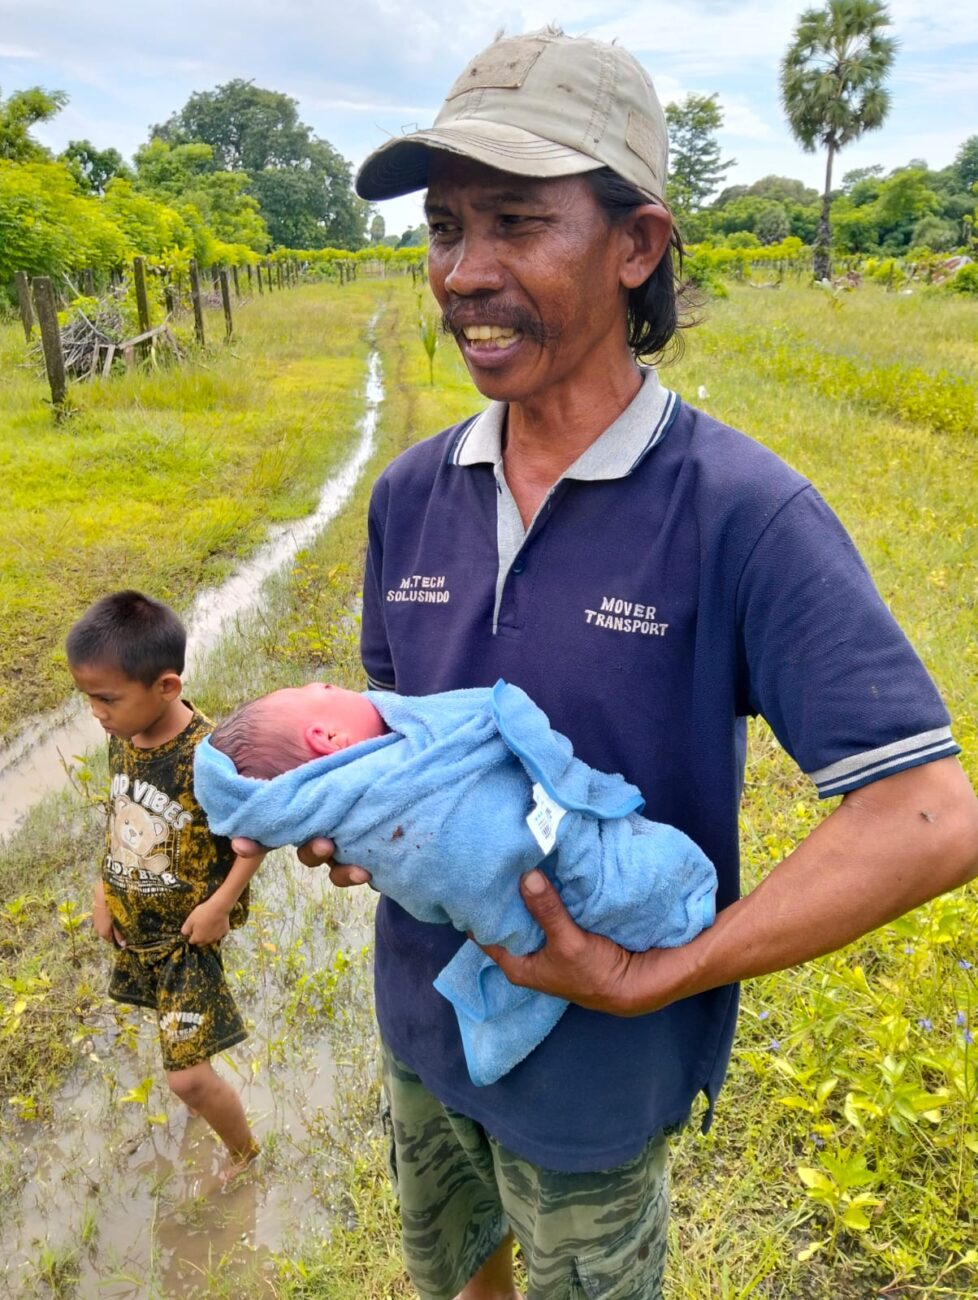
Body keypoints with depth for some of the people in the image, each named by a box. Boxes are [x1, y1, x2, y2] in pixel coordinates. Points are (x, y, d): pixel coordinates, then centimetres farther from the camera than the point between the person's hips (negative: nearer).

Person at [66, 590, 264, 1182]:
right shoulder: (123, 737, -8)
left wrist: (221, 903, -21)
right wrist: (103, 892, 8)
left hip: (186, 936, -7)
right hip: (134, 931, 7)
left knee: (188, 1076, 0)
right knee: (181, 1045, 25)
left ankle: (244, 1152, 28)